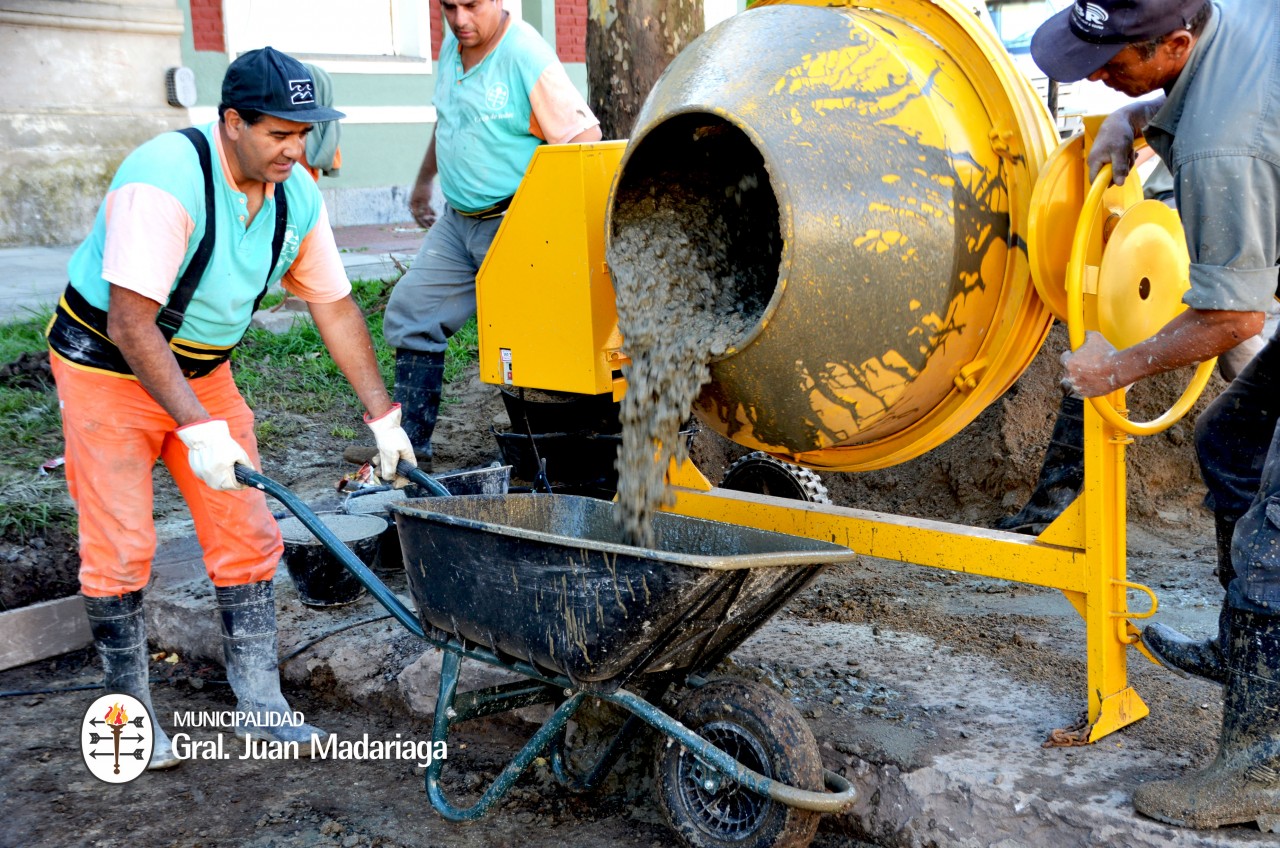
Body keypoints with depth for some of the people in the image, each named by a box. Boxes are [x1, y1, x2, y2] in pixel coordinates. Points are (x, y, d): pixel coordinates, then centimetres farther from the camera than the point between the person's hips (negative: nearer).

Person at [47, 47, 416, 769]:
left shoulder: (297, 197, -8)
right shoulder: (166, 181, -30)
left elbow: (336, 306, 0)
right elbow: (131, 323, -32)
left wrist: (385, 417, 0)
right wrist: (198, 430, -36)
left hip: (202, 371, 6)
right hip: (107, 366, -6)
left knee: (248, 534, 3)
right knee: (121, 547, -4)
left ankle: (259, 702, 13)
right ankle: (130, 713, 14)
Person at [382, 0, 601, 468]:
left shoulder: (527, 56, -16)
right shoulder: (452, 47, 10)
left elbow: (584, 139, -20)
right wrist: (424, 180, 34)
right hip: (457, 220, 9)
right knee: (410, 312, 7)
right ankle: (408, 442, 14)